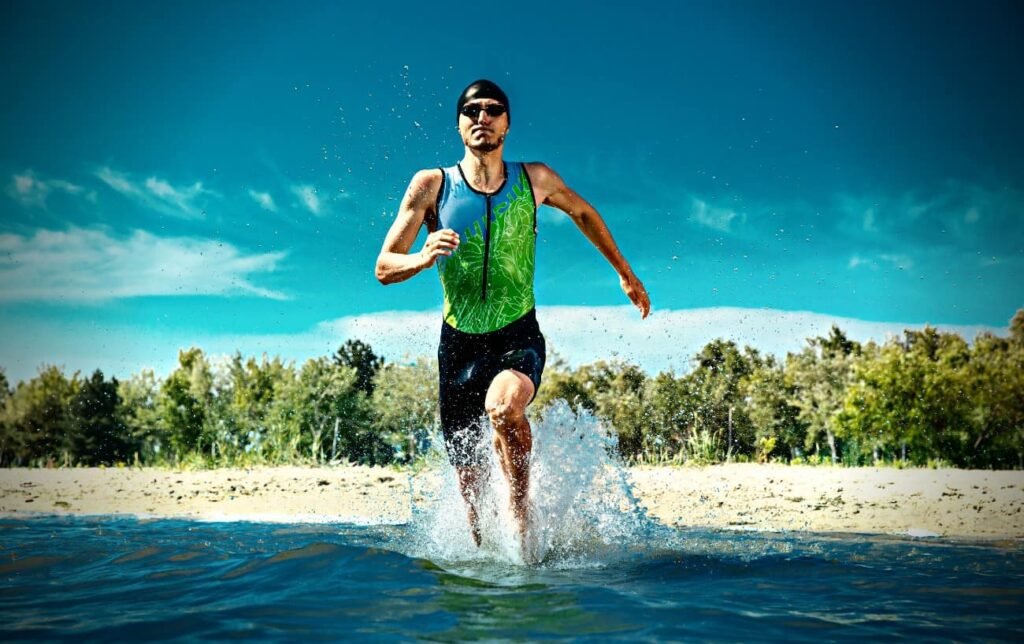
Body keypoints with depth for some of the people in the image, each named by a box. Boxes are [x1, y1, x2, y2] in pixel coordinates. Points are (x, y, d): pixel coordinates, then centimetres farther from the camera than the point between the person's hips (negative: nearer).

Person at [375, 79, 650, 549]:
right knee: (468, 478, 9)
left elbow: (583, 213, 19)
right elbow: (384, 268, -8)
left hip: (519, 338, -1)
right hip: (459, 342, 1)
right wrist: (422, 258, -30)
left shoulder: (534, 180, -3)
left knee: (503, 406, -35)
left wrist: (625, 274, 24)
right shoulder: (431, 185, -6)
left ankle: (522, 518, -15)